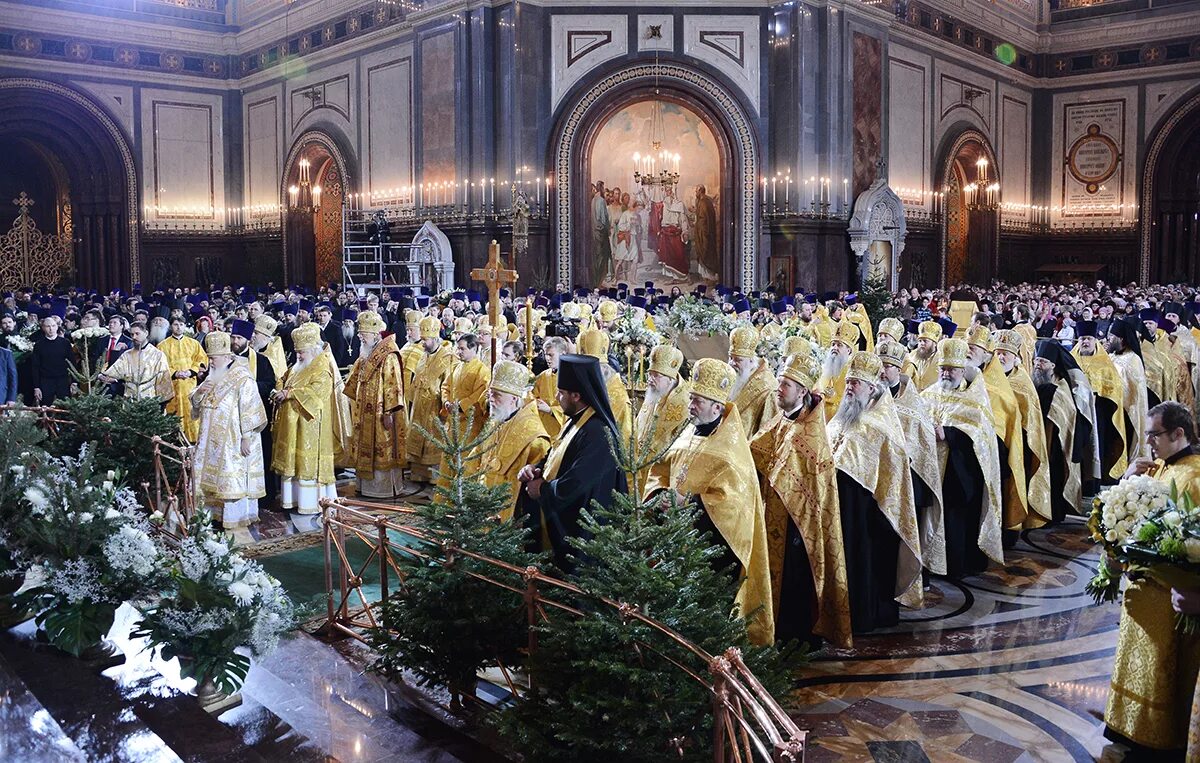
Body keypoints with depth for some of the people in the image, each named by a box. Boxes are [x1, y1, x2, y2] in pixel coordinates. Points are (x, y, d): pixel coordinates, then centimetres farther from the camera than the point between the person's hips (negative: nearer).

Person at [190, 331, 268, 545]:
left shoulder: (242, 379, -14)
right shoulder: (212, 377, 10)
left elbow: (249, 410, -16)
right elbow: (195, 403, 16)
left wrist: (246, 438, -18)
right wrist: (200, 392, -7)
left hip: (234, 442, -8)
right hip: (213, 441, 8)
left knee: (233, 480, -4)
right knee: (213, 478, 11)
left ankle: (237, 524, 4)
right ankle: (217, 515, 21)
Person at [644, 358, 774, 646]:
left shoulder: (730, 452, -14)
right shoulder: (688, 434, 9)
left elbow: (731, 500, -22)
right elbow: (660, 472, 16)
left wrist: (687, 501, -22)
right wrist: (662, 494, -5)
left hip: (710, 543, -7)